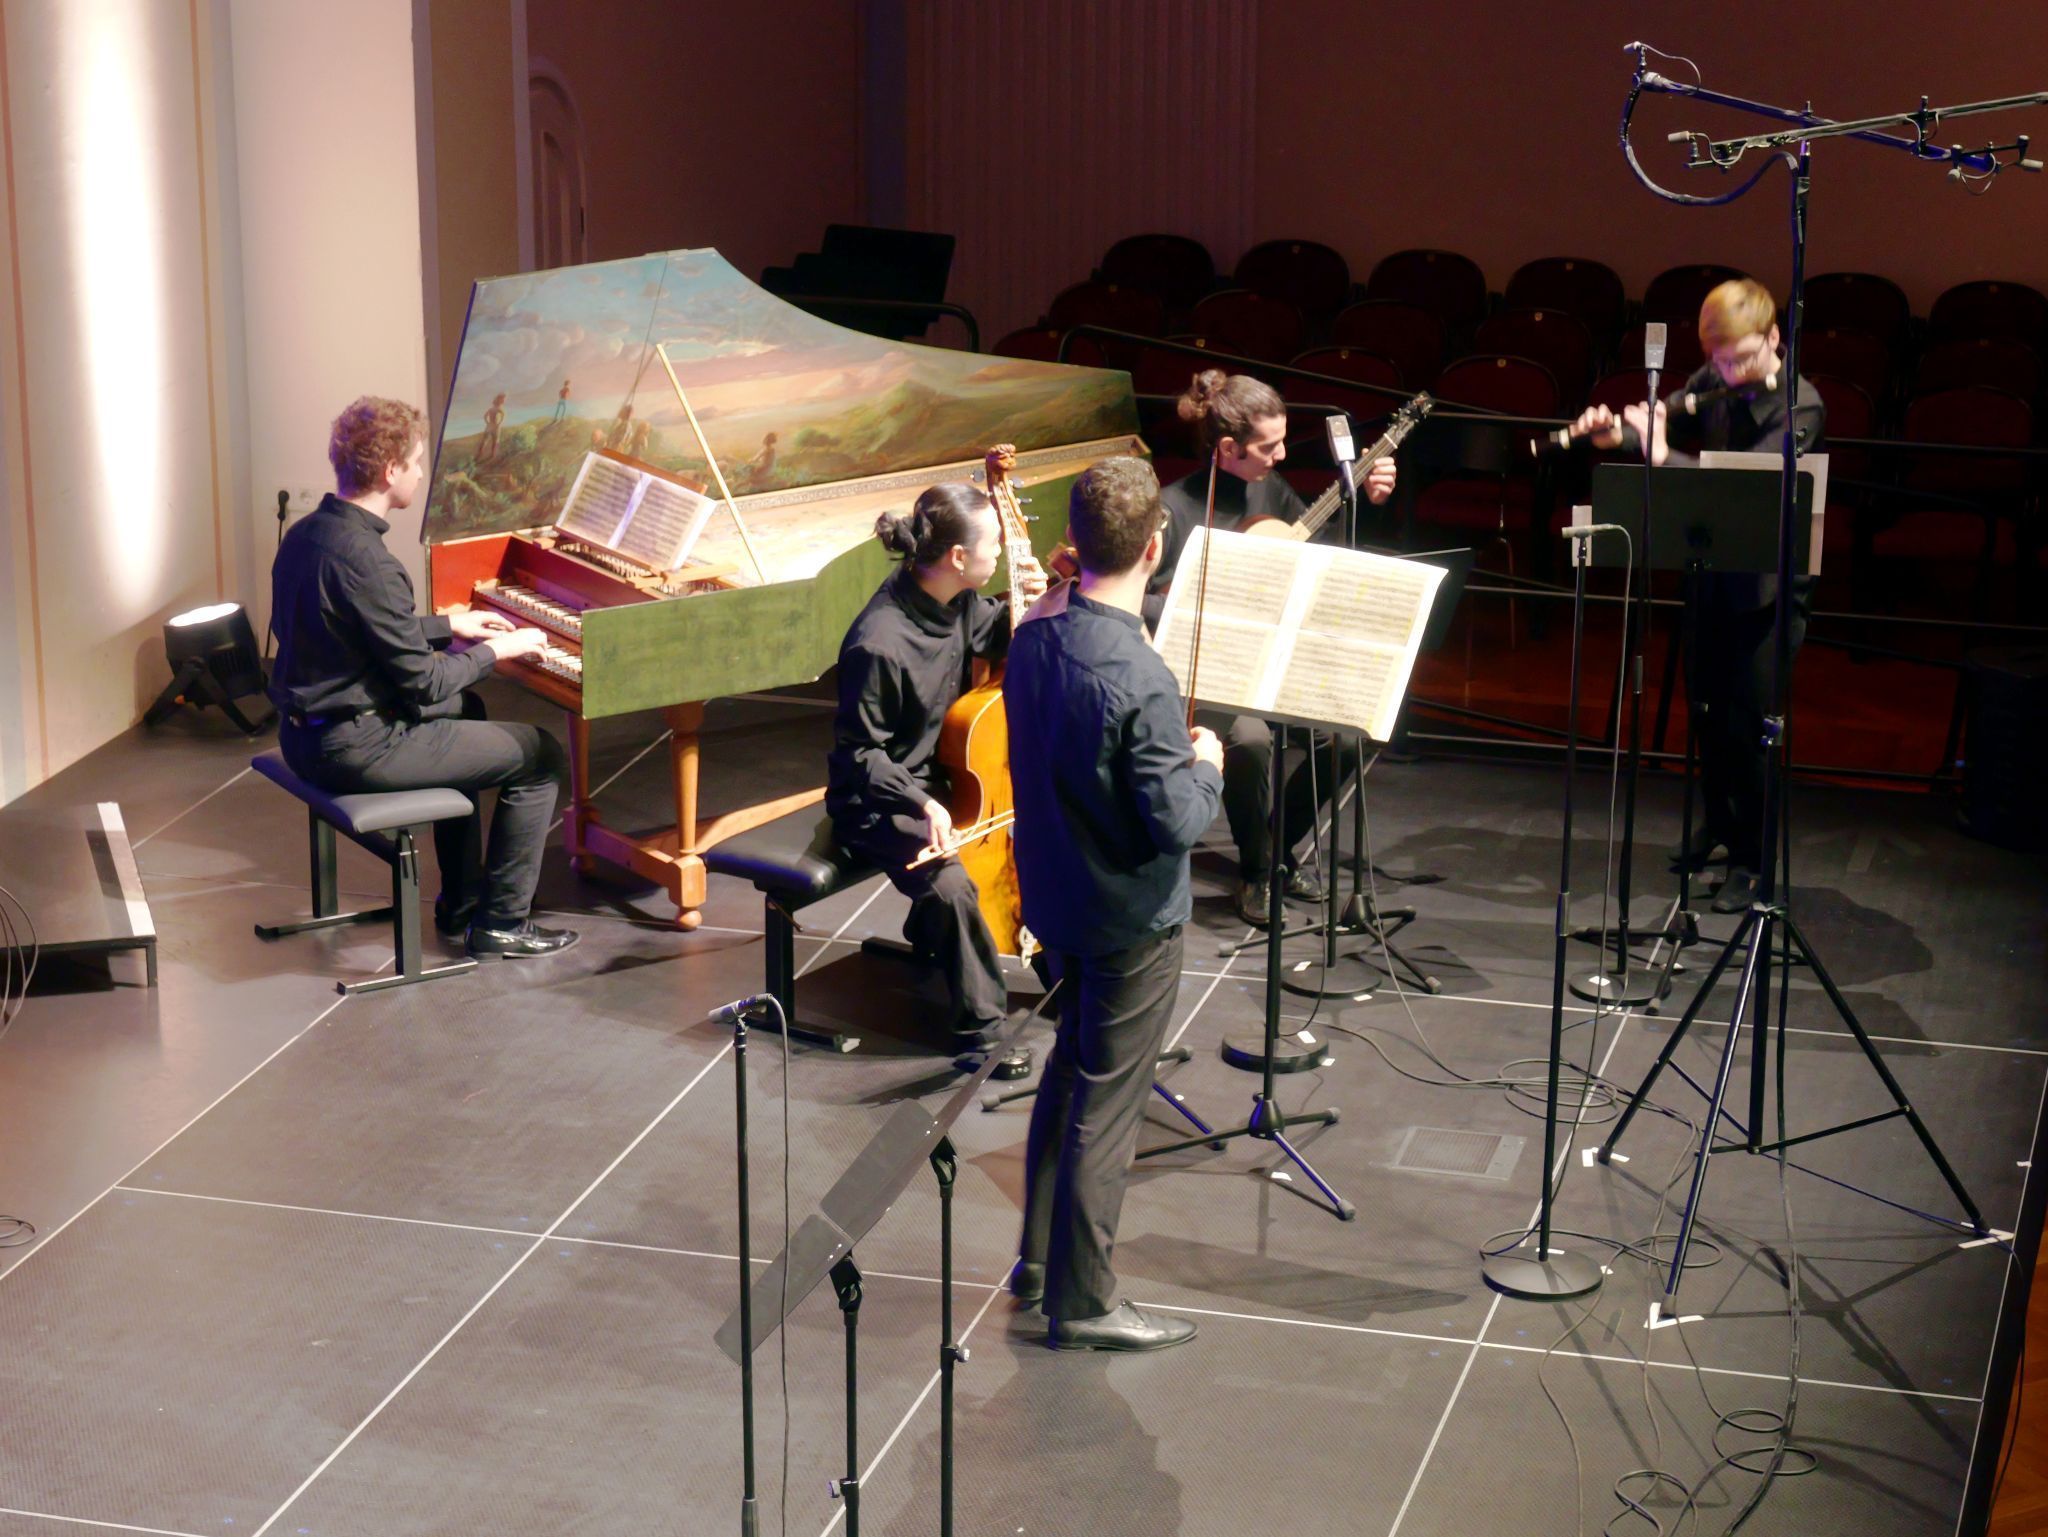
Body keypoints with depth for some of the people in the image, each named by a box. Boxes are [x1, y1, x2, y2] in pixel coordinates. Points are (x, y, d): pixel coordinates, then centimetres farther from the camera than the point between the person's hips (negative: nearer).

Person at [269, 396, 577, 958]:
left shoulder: (305, 533, 5)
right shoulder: (367, 562, -25)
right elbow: (423, 684, -19)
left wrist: (447, 626, 21)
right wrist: (493, 651, -4)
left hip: (305, 731, 10)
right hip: (356, 748, -10)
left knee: (464, 711, 35)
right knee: (541, 755, -1)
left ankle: (461, 902, 38)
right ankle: (501, 922, 7)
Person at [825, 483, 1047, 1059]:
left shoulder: (957, 600, -7)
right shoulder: (879, 644, -31)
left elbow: (993, 637, 16)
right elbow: (859, 752, -21)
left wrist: (1027, 604, -6)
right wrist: (920, 802, -34)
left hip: (943, 774, 9)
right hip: (881, 799, -8)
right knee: (950, 884, -30)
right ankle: (982, 1023, -11)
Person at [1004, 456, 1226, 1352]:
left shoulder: (1034, 637, -4)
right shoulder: (1139, 680, -29)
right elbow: (1177, 822, -25)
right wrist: (1206, 767, -7)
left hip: (1054, 898, 8)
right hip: (1131, 918, -8)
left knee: (1070, 1070, 24)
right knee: (1106, 1106, 4)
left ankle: (1039, 1256, 36)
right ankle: (1081, 1303, 15)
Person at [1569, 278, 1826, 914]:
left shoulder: (1800, 408, -20)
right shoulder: (1711, 384, -1)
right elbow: (1671, 429, 13)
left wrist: (1663, 456, -33)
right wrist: (1617, 434, -8)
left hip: (1769, 582, -6)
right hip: (1712, 568, 7)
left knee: (1749, 719, -5)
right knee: (1706, 701, 19)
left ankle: (1752, 858, 10)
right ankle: (1718, 820, 42)